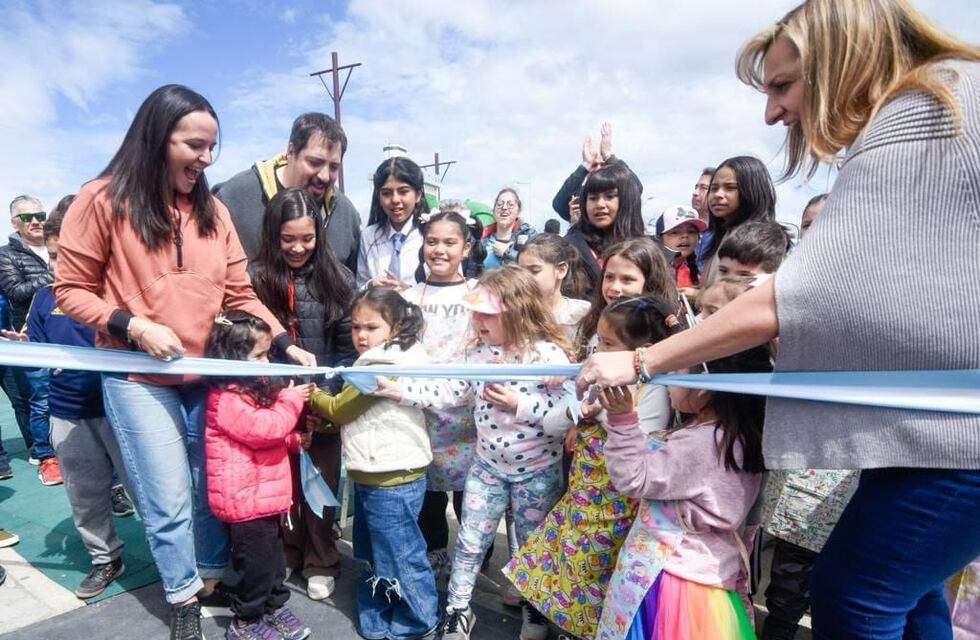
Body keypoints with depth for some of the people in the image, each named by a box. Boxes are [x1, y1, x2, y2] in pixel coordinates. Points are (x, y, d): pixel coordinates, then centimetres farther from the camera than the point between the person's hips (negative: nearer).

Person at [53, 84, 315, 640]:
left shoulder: (212, 210, 4)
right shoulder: (103, 200, -7)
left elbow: (239, 293, 2)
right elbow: (71, 290, -3)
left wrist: (286, 343, -9)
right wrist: (133, 327, -18)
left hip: (209, 372, 4)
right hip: (138, 377, -3)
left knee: (213, 487, 13)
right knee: (169, 501, 3)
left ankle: (213, 580, 35)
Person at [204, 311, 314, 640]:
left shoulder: (248, 388, 13)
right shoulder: (227, 398, -20)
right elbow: (263, 429, -27)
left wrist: (295, 440, 11)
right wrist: (290, 401, -16)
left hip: (265, 495, 10)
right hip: (246, 499, -10)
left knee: (273, 558, 21)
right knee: (256, 564, 4)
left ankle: (274, 608, 36)